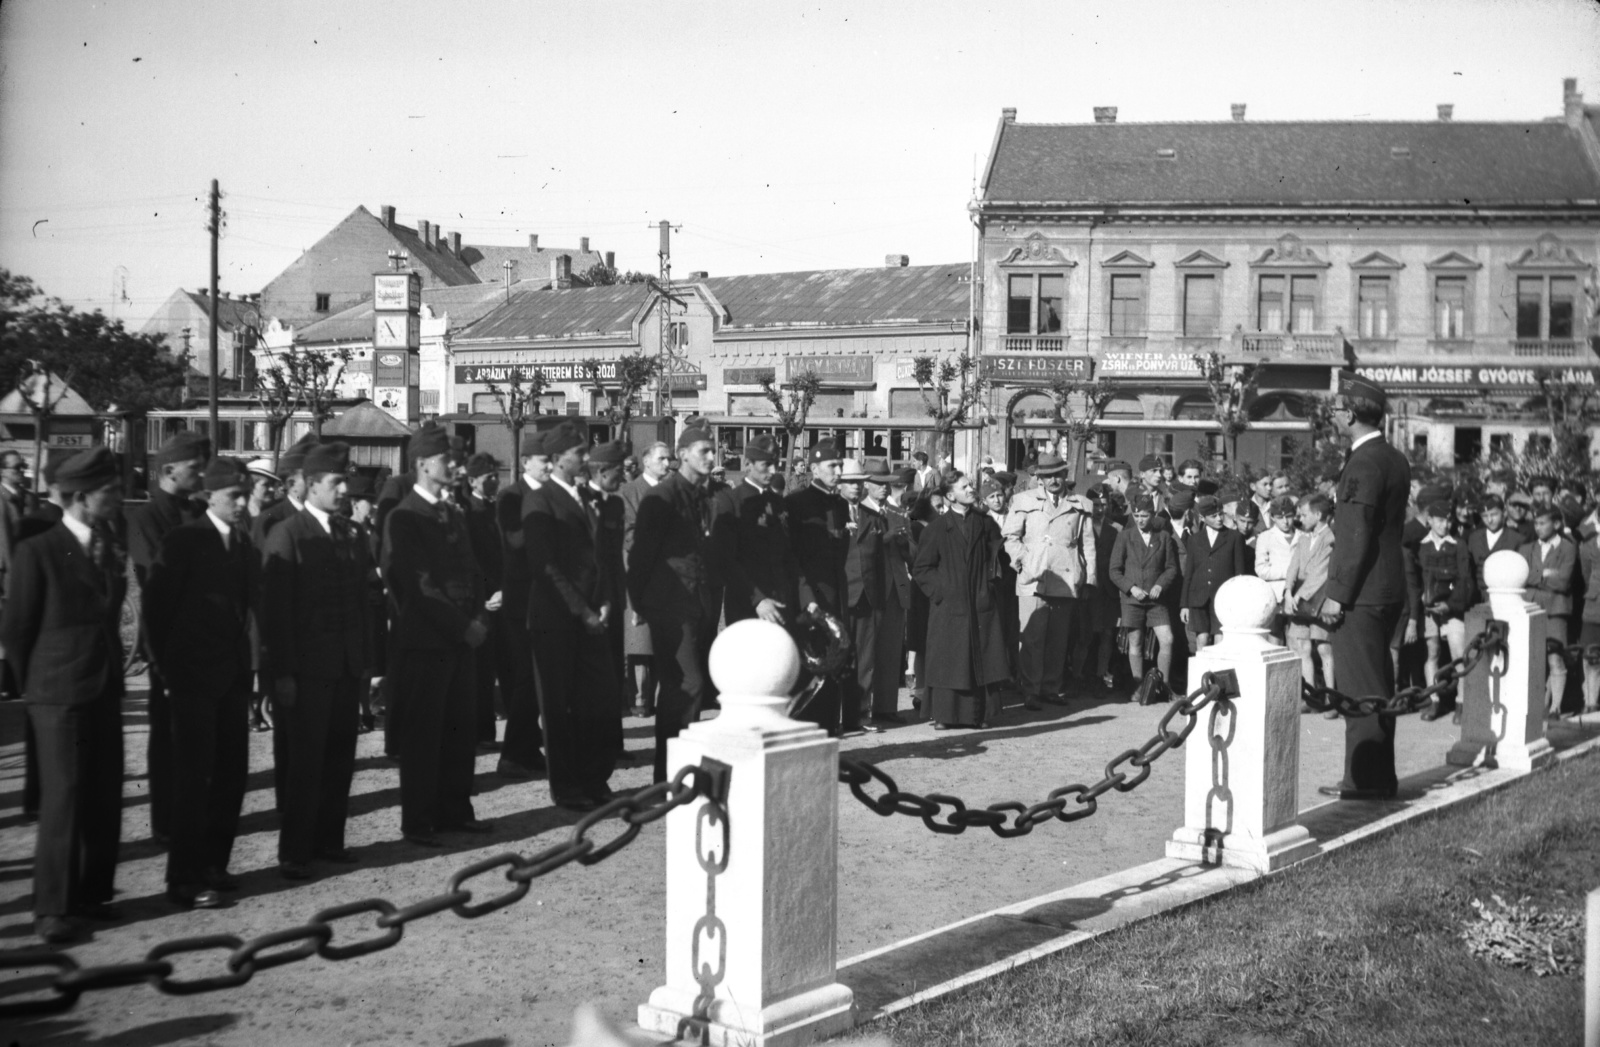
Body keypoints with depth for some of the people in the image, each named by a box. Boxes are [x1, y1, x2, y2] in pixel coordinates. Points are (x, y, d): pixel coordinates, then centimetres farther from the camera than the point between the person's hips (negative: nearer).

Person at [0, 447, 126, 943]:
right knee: (63, 799, -3)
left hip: (105, 692, 6)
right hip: (60, 695, -6)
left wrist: (113, 674, 11)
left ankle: (92, 893, 19)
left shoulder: (109, 546, 7)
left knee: (105, 798, 7)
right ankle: (53, 909, 6)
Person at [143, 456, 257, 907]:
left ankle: (213, 865, 21)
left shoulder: (246, 546, 10)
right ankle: (184, 879, 2)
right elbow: (157, 603, -8)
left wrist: (246, 666, 3)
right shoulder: (184, 540, -8)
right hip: (194, 674, -6)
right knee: (194, 776, -4)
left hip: (233, 674, 6)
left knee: (232, 772, 8)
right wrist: (169, 666, -5)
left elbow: (252, 603, 11)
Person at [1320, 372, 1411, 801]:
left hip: (1360, 594, -10)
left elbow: (1357, 535, -21)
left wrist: (1337, 594, -18)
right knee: (1377, 688, 15)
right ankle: (1380, 775, 23)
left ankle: (1365, 780, 1)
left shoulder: (1365, 463, -17)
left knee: (1361, 689, -4)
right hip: (1387, 590, 10)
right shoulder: (1395, 460, 13)